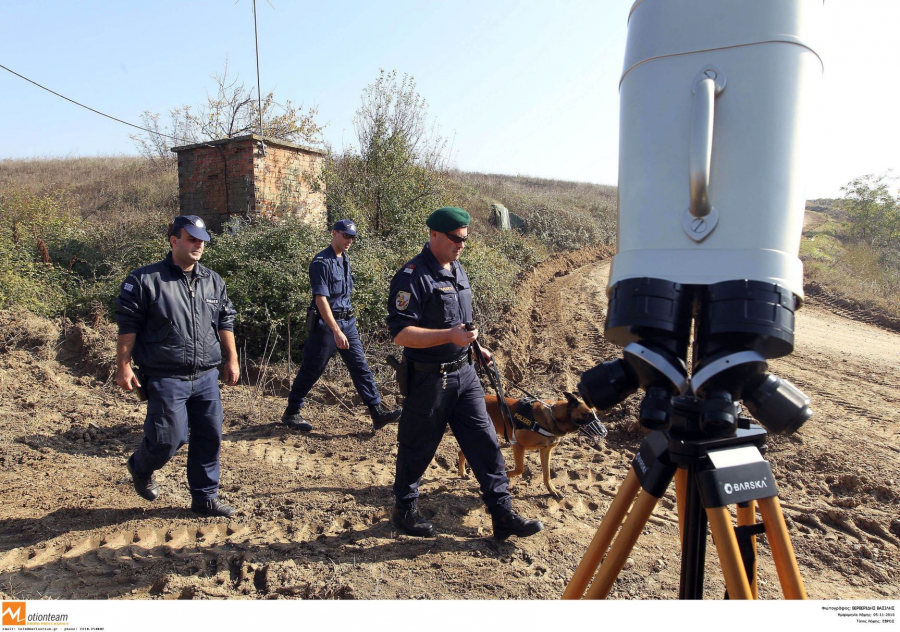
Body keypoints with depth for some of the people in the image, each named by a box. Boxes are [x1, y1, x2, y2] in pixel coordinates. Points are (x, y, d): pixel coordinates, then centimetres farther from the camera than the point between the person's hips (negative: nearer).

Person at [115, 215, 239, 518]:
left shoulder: (213, 281, 11)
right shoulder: (145, 279, -5)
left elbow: (225, 322, 17)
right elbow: (128, 326, -4)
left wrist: (232, 360, 15)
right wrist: (123, 366, -7)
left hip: (207, 377, 5)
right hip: (166, 379, -5)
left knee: (209, 437, 7)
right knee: (168, 437, -5)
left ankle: (205, 498, 23)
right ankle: (140, 469, 30)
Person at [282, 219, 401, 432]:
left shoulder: (345, 260, 12)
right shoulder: (321, 262, -14)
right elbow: (321, 299, -21)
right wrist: (336, 331, -26)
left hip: (347, 321, 8)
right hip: (326, 324, -8)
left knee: (361, 367, 3)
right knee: (311, 371, 3)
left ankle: (378, 413, 4)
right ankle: (291, 413, 20)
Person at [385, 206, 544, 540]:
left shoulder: (457, 269, 11)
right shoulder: (413, 276, -17)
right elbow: (401, 333, -23)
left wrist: (473, 346, 17)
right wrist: (449, 336, -29)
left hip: (464, 373, 8)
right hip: (428, 379, -7)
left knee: (485, 442, 6)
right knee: (418, 448, 9)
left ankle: (503, 515, 15)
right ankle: (404, 510, 30)